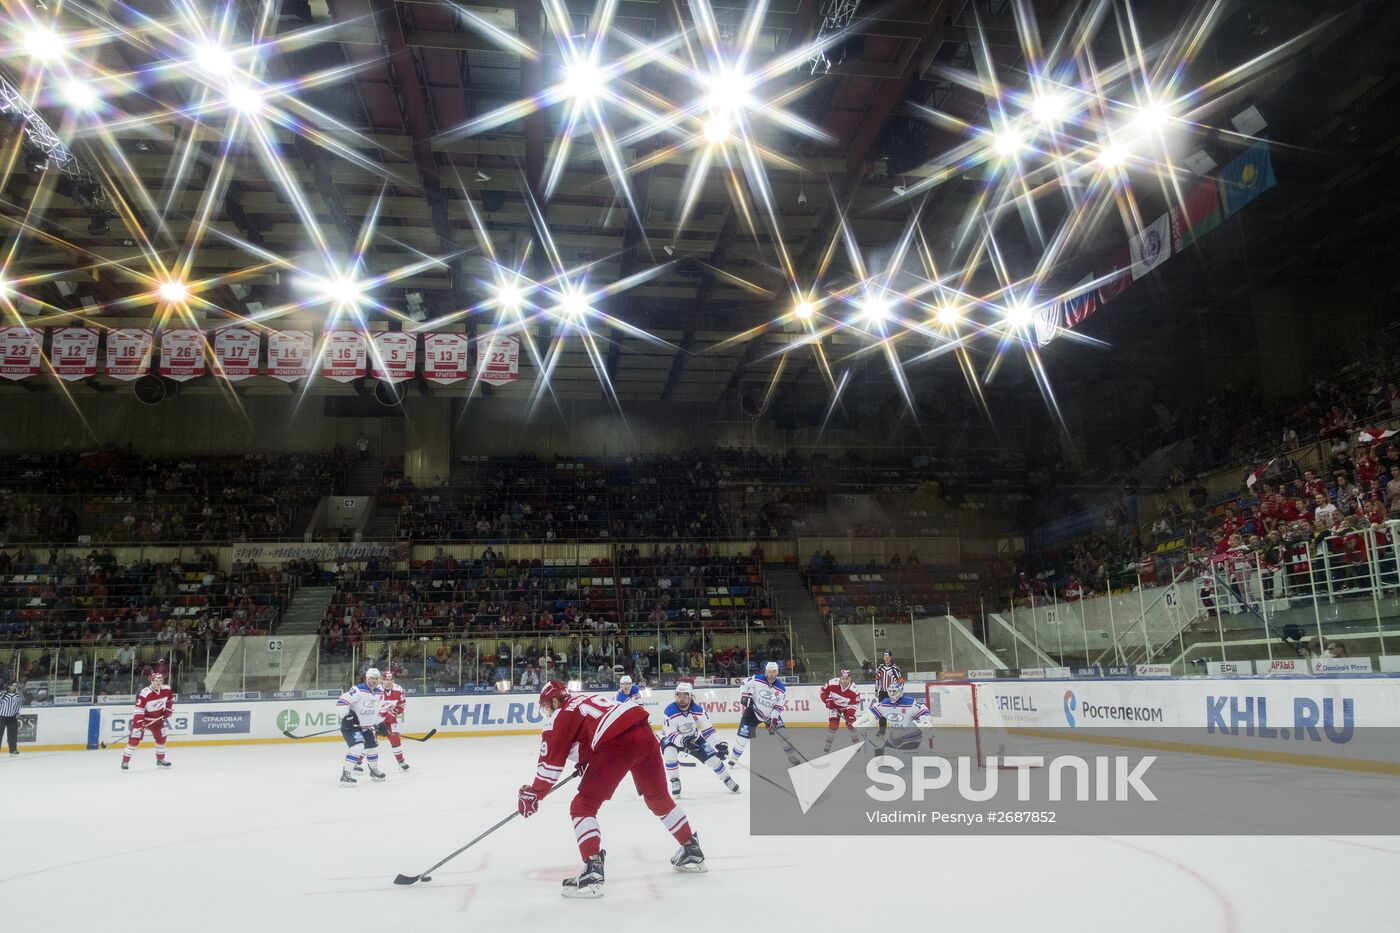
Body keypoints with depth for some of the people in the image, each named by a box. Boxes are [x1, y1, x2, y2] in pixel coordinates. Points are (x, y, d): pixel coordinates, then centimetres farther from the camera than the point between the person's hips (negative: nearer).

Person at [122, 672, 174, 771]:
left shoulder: (166, 689, -10)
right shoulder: (145, 693, -27)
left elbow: (170, 700, 9)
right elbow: (139, 709, -28)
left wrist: (167, 712, 3)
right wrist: (139, 723, -34)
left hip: (157, 718, 5)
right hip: (143, 718, -5)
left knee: (161, 738, 9)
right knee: (134, 739, -12)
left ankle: (160, 760, 25)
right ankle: (125, 761, -3)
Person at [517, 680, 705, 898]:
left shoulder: (559, 717, 10)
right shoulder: (587, 700, 31)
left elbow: (551, 761, 5)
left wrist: (533, 794, 14)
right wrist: (587, 763, 38)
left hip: (616, 744, -8)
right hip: (644, 733, 8)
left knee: (583, 806, 4)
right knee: (658, 797, 26)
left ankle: (593, 871, -9)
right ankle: (692, 851, 37)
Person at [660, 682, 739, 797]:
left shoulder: (698, 710, -20)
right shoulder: (670, 712, -30)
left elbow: (708, 729, -12)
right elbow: (670, 735, -31)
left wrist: (718, 744, -23)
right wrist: (683, 741, -50)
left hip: (693, 738, 3)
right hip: (672, 739, -3)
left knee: (712, 757, -5)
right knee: (669, 754, -34)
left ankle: (727, 780, 20)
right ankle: (675, 783, -13)